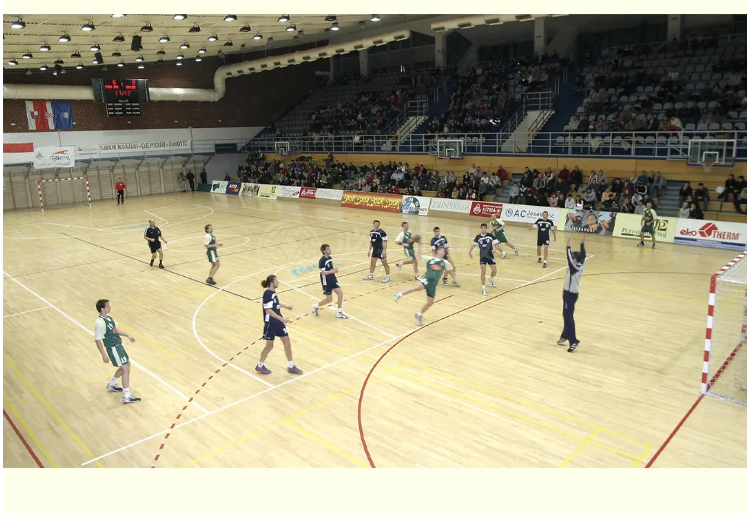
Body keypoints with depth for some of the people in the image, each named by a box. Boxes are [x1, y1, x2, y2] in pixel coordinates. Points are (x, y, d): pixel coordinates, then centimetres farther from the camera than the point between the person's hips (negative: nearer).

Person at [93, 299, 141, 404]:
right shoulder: (100, 323, -24)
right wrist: (104, 355, -22)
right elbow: (97, 340, -22)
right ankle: (126, 397, -3)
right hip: (113, 348, -10)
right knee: (126, 369, -7)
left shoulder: (108, 317, 5)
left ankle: (111, 385, 42)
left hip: (118, 345, 10)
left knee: (126, 364, 24)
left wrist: (128, 335, 13)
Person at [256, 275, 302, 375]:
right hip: (270, 323, -8)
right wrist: (281, 318, -28)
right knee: (269, 345, 6)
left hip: (278, 322, 8)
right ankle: (260, 366, 27)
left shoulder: (273, 292, 5)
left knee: (287, 343, 9)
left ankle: (291, 367, 20)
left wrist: (285, 306, 35)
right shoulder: (267, 294, -21)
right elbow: (268, 310, -25)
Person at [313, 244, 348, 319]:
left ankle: (339, 312, 10)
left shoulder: (330, 258, 5)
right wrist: (333, 271, -26)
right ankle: (316, 306, 26)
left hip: (333, 280, 7)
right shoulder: (322, 260, -20)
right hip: (326, 282, -7)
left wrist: (335, 270, 2)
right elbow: (323, 272, -23)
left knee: (340, 293, -2)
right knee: (329, 299, 1)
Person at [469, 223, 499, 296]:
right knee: (483, 272, -13)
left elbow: (497, 243, -5)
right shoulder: (478, 237, -1)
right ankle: (483, 288, -6)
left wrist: (494, 248, -24)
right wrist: (470, 251, 16)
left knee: (495, 271, 4)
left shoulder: (490, 236, -5)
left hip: (490, 256, 1)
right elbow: (474, 244, 17)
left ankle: (491, 279, 40)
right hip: (482, 257, -1)